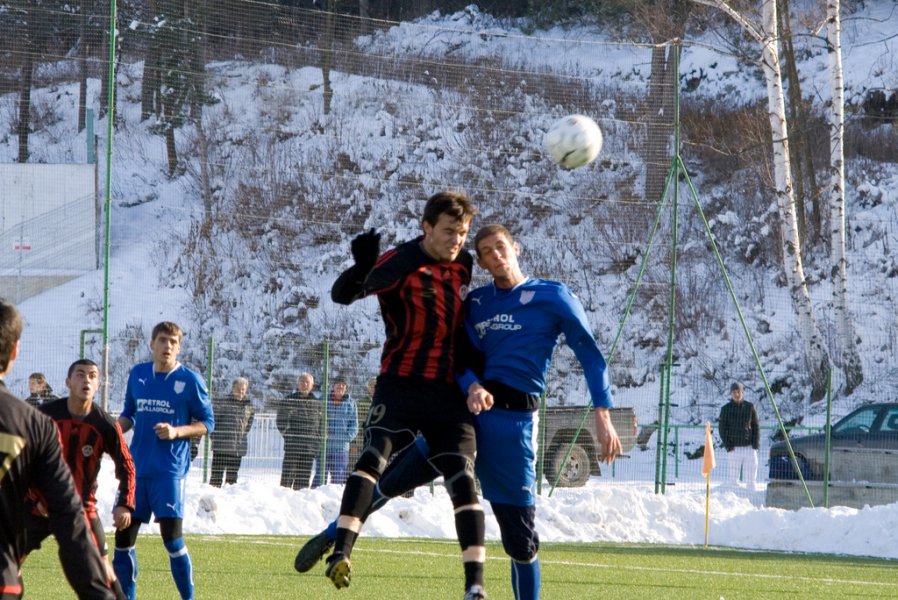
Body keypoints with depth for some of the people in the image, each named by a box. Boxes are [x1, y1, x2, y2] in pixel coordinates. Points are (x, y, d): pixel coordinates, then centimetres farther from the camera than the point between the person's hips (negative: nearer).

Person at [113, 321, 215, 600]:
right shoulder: (137, 374, 9)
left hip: (170, 470, -4)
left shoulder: (190, 380, -3)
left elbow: (207, 424, 0)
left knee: (172, 537, -11)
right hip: (137, 469, 4)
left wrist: (176, 432, -16)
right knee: (123, 535, 4)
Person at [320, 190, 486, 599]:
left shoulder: (463, 266, 9)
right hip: (401, 385, -4)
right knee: (373, 457, -24)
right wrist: (362, 268, -42)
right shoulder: (399, 263, -8)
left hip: (449, 392, 4)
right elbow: (342, 294, -21)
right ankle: (340, 554, -29)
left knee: (463, 479, -7)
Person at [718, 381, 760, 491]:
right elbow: (722, 428, 2)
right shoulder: (726, 409, 2)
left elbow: (756, 426, 9)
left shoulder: (750, 407, 6)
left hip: (749, 447, 1)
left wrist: (756, 444, -2)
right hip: (734, 448, -1)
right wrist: (727, 445, -9)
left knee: (750, 478, 2)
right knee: (732, 478, -4)